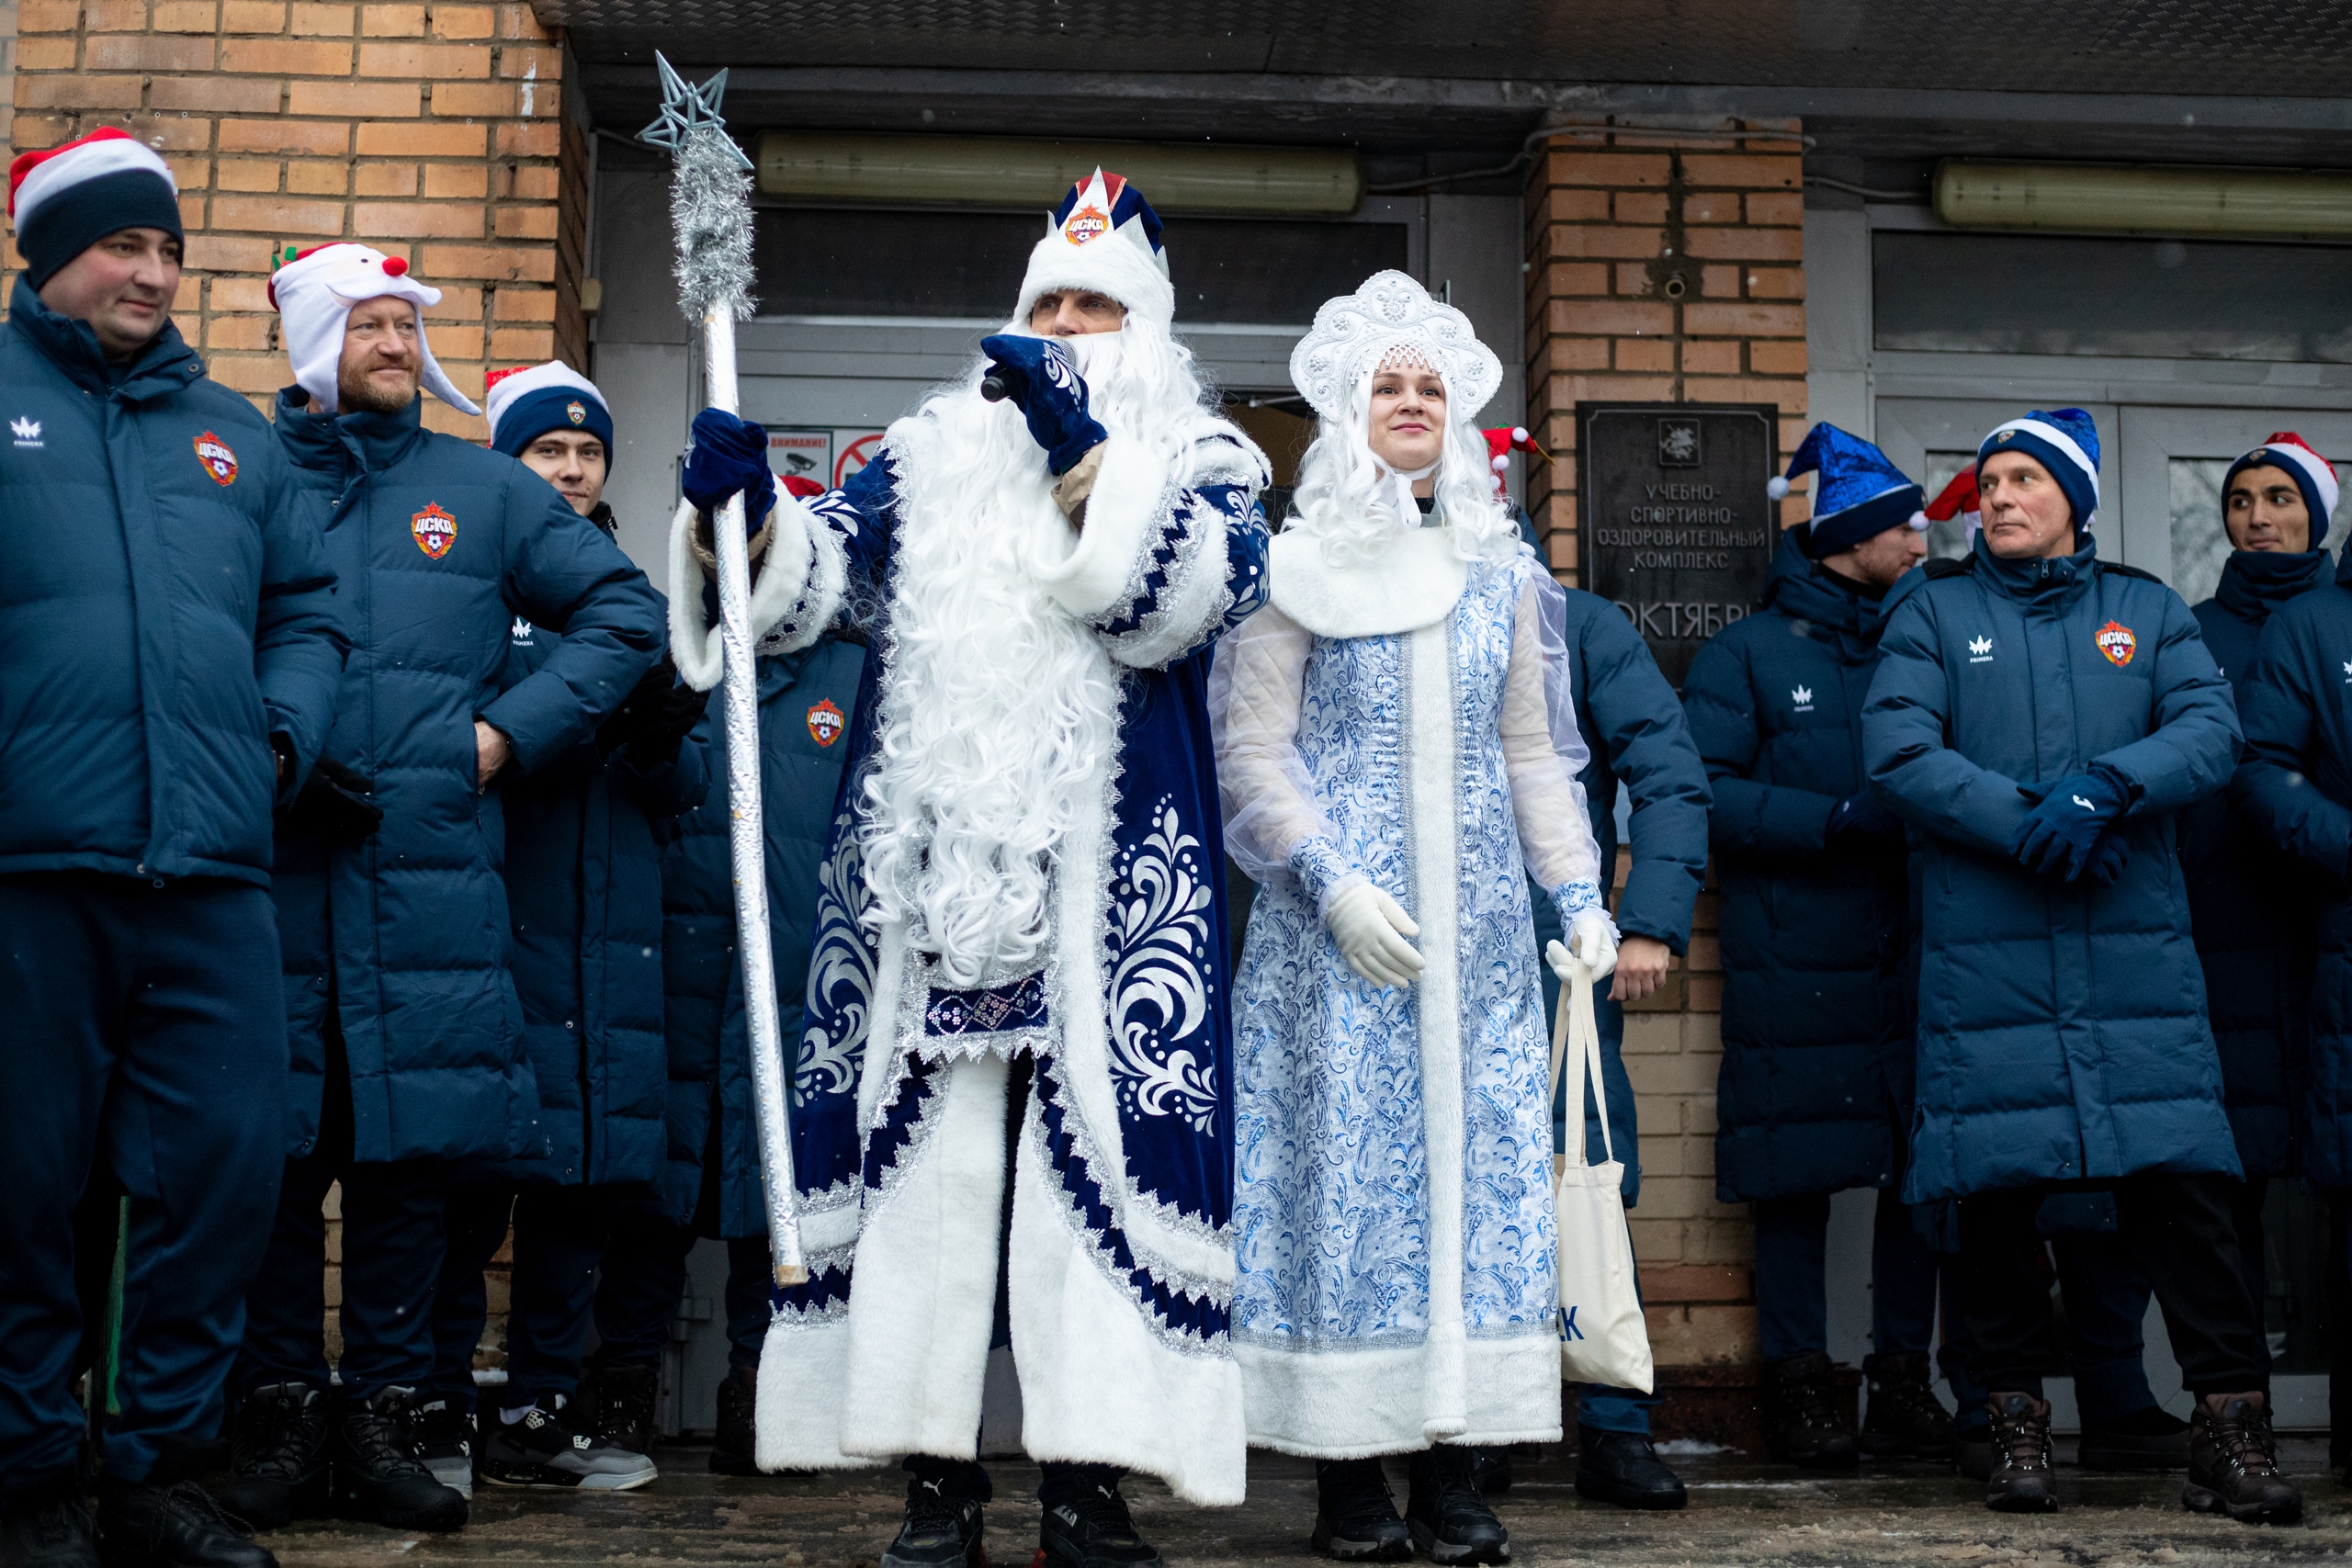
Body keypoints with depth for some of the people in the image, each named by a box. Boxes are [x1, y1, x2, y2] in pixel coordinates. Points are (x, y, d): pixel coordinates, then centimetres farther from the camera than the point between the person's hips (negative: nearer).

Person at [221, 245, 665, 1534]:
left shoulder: (484, 490, 13)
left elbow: (623, 614, 13)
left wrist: (510, 729, 3)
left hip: (429, 880, 1)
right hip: (262, 866, -1)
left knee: (409, 1153, 2)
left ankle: (381, 1414, 12)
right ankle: (281, 1413, 12)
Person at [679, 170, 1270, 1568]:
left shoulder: (1202, 464, 11)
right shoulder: (931, 455, 18)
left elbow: (1172, 596, -10)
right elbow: (816, 576, 7)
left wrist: (1082, 452, -18)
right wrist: (749, 506, -13)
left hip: (1109, 880, -2)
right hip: (932, 864, 2)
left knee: (1103, 1142, -5)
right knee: (927, 1144, 0)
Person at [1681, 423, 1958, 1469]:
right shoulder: (1747, 654, 3)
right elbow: (1700, 790, -8)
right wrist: (1836, 820, -14)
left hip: (1911, 954, 4)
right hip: (1793, 966, -4)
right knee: (1797, 1172, 0)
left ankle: (1904, 1376, 14)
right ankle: (1798, 1383, 10)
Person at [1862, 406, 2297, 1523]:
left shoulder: (2148, 612, 15)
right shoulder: (1934, 613, 10)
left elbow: (2211, 731, 0)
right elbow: (1897, 754, -4)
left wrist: (2108, 785, -18)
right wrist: (2026, 822, -14)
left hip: (2135, 949, 1)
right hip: (1982, 953, 0)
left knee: (2178, 1176, -5)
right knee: (1994, 1184, 2)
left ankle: (2230, 1419, 2)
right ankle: (2016, 1420, 14)